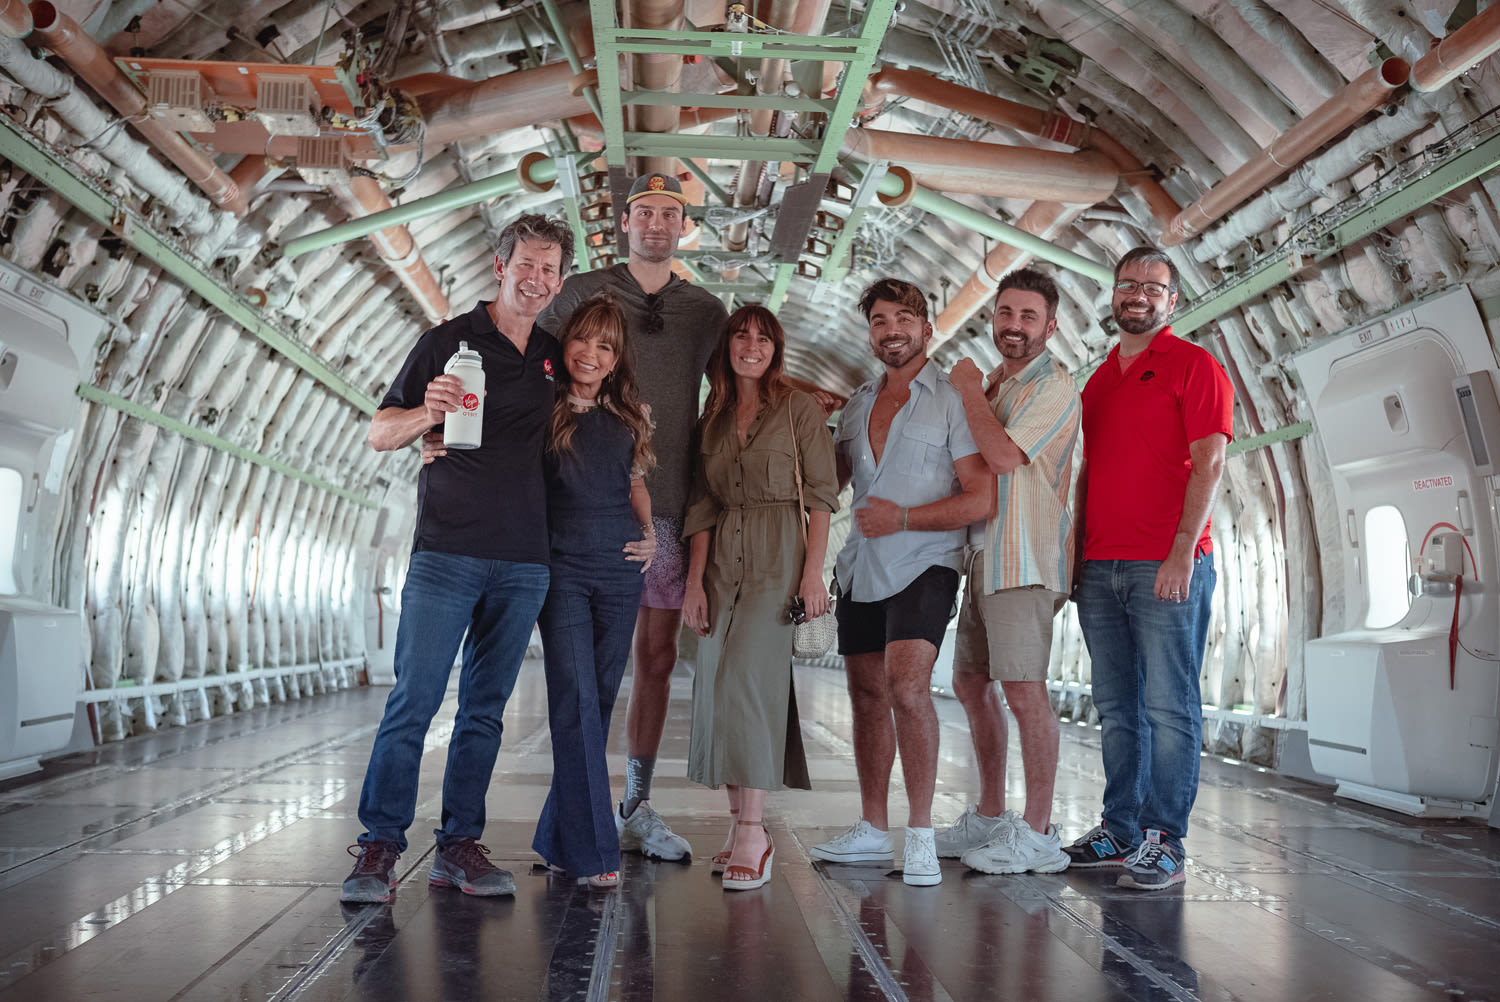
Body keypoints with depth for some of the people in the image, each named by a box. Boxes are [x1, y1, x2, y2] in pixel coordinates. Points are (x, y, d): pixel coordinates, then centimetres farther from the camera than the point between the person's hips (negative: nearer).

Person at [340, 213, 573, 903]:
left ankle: (460, 845, 13)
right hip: (447, 553, -4)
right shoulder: (449, 341, 3)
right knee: (414, 700, -8)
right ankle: (380, 846, 0)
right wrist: (428, 414, -18)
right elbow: (379, 434, 3)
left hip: (524, 562, 4)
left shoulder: (553, 356, 15)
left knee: (484, 709, 7)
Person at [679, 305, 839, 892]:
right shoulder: (712, 418, 15)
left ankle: (753, 832, -13)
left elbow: (821, 495, -1)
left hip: (778, 560, -5)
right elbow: (703, 506, 12)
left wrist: (813, 571, -9)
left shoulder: (798, 408, 2)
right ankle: (739, 824, 10)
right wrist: (695, 581, 5)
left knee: (746, 679, -16)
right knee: (719, 684, 2)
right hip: (722, 562, 5)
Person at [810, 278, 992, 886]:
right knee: (868, 695, 10)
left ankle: (921, 835, -11)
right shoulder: (857, 405, 15)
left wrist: (904, 518, -16)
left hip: (923, 565, -6)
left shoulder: (952, 400, -3)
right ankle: (871, 830, 20)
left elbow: (982, 498, -9)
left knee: (907, 686, -20)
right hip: (861, 567, 6)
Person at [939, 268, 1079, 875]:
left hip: (1023, 558, -9)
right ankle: (990, 816, 24)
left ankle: (1038, 833, -3)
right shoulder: (996, 383, 20)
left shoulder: (1053, 386, -8)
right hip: (983, 552, 10)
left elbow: (1004, 455, -20)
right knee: (971, 683, 13)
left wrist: (968, 389, -8)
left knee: (1024, 688, -11)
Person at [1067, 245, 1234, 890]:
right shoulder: (1098, 382, 21)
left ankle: (1164, 841, 1)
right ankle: (1120, 831, 15)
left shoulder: (1194, 365, 1)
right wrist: (1074, 555, 15)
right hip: (1100, 567, 6)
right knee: (1117, 710, 8)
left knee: (1169, 708, -4)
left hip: (1168, 566, -6)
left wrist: (1183, 551, -17)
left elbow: (1208, 464, -8)